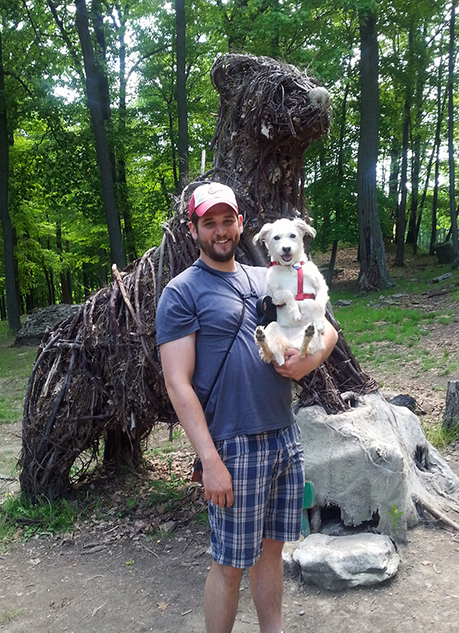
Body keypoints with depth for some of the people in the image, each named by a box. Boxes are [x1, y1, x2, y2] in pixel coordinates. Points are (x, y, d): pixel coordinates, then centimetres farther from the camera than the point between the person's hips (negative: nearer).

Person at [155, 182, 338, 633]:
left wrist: (309, 360, -5)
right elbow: (178, 385, -13)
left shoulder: (265, 279, 12)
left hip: (285, 437, 6)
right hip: (234, 447, -6)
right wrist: (211, 461, -18)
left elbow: (327, 329, 17)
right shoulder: (181, 292, -7)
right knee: (230, 564, 6)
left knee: (271, 547, 19)